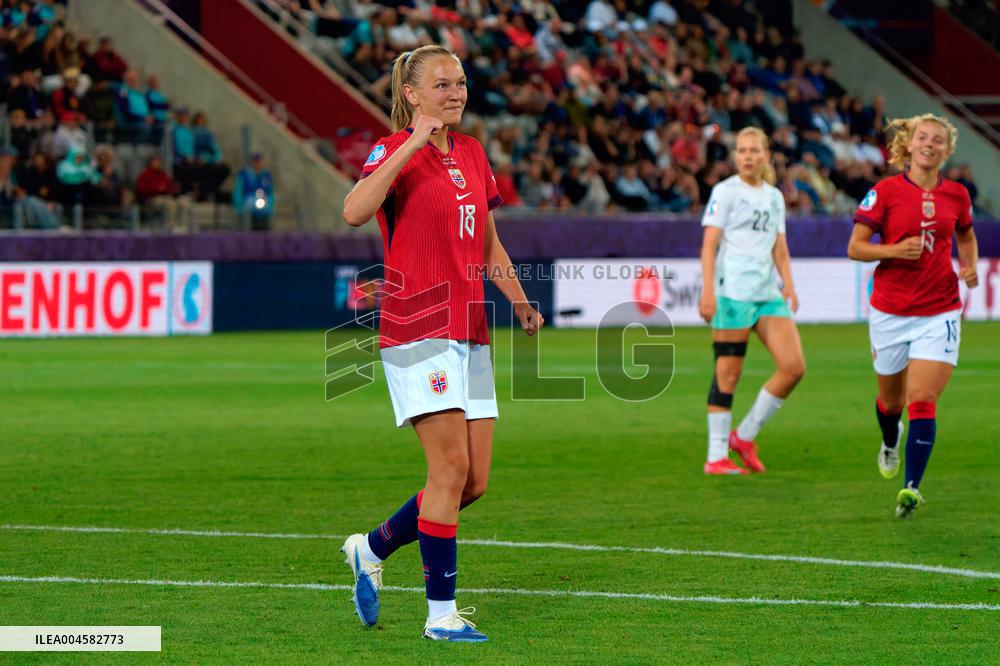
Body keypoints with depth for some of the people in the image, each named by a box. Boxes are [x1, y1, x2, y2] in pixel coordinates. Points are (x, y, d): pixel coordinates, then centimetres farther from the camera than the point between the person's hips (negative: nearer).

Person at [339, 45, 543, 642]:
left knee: (474, 482, 5)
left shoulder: (472, 153, 15)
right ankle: (441, 612, -5)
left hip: (470, 332, 7)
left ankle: (372, 549, 25)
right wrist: (412, 145, -28)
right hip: (417, 327, -7)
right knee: (452, 468, -12)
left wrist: (521, 303, 16)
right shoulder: (394, 150, -6)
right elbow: (355, 211, -27)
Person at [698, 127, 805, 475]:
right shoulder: (726, 191, 0)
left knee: (794, 367, -5)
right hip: (733, 291, -6)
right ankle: (716, 457, 1)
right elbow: (710, 243, -5)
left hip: (768, 293, 6)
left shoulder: (774, 197, 18)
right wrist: (707, 291, -14)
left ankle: (744, 436, 8)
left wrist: (788, 285, 5)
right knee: (728, 373, -5)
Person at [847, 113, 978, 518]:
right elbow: (855, 247, -5)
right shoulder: (886, 191, -6)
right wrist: (895, 250, -22)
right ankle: (891, 441, 51)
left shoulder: (956, 195, 3)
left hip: (940, 313, 0)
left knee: (922, 401, -12)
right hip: (890, 312, 0)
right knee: (892, 400, 16)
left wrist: (969, 268, 3)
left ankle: (911, 488, -14)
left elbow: (966, 236, 23)